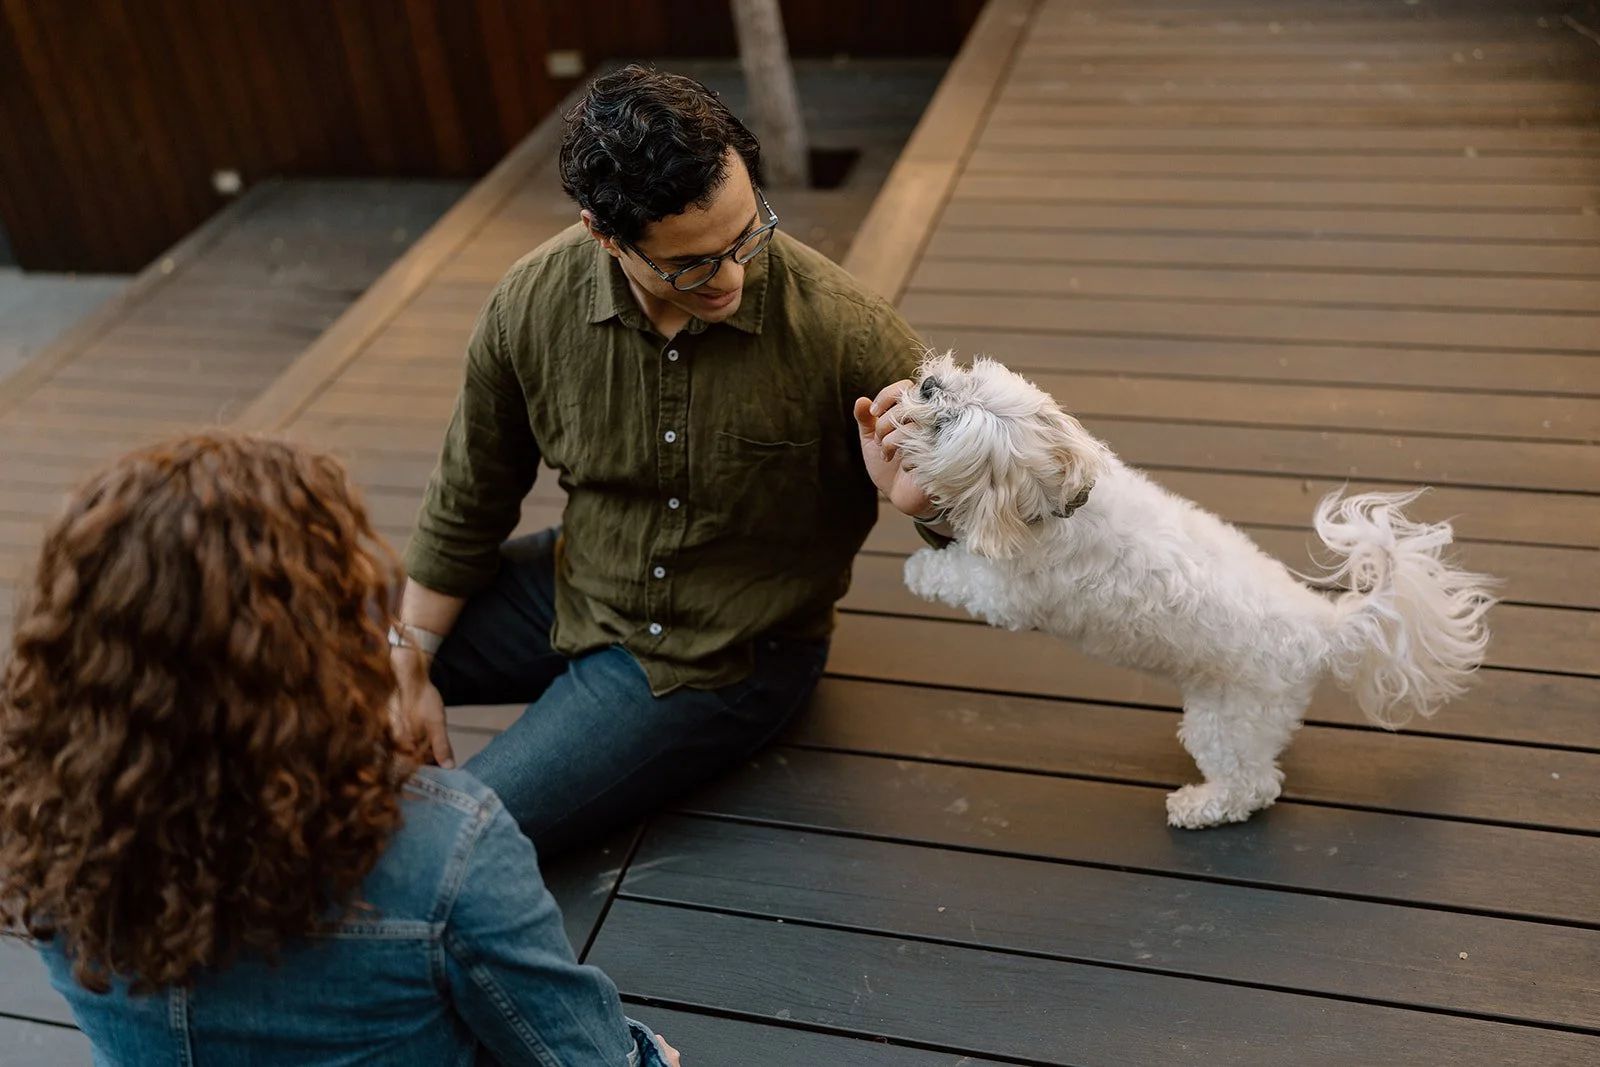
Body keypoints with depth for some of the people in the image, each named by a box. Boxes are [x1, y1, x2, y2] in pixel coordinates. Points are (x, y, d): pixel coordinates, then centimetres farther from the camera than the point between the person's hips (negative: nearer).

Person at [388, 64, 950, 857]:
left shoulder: (837, 326, -25)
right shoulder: (530, 306, -15)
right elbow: (467, 500, 2)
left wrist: (924, 499, -37)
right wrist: (409, 662, 7)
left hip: (720, 660, -4)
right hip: (575, 585, 5)